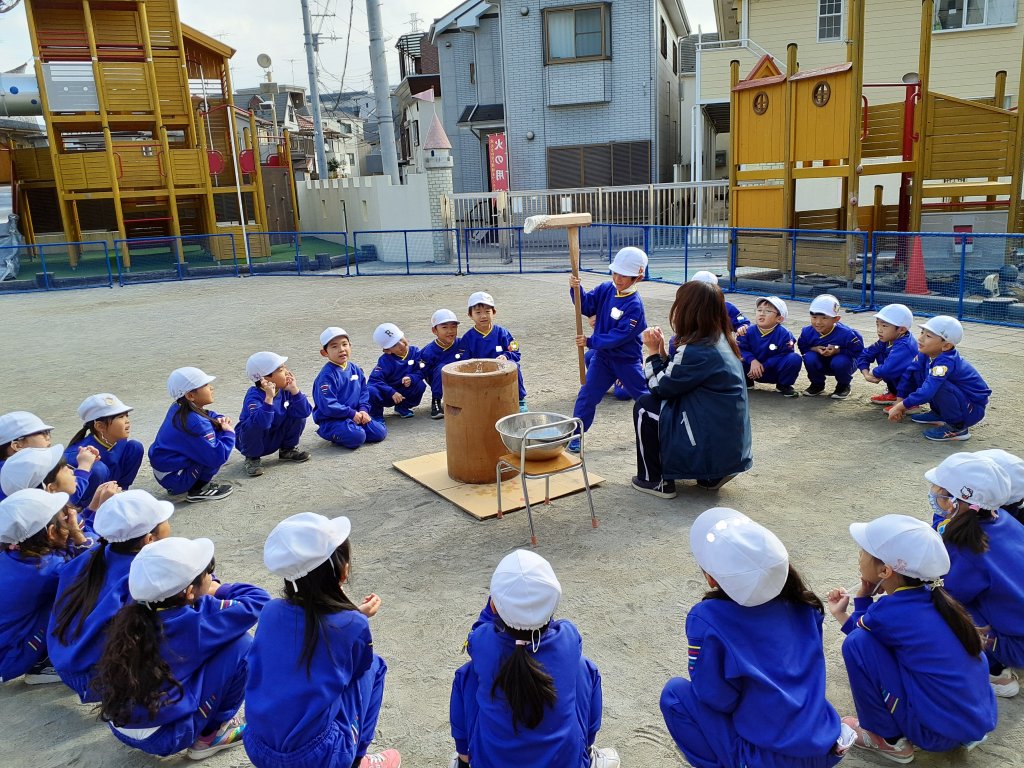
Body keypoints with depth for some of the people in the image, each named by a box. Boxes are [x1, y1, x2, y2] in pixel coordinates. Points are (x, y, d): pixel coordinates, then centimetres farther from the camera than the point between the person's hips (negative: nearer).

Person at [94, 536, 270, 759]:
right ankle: (213, 734, 6)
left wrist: (208, 589, 1)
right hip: (165, 737, -7)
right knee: (240, 644, -9)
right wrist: (218, 590, -1)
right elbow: (258, 600, -15)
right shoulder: (193, 623, -24)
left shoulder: (134, 613, -5)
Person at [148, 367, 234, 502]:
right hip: (174, 479, -9)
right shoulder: (195, 423, -26)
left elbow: (208, 415, 19)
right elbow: (216, 457, -27)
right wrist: (229, 434, -13)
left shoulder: (178, 409, 1)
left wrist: (219, 420, -3)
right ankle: (199, 490, -7)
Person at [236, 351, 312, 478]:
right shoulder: (254, 397, -30)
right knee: (255, 424, -36)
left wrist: (294, 390, -28)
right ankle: (252, 458, -7)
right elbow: (262, 422, -48)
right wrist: (269, 397, -51)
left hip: (275, 439, 5)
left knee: (298, 414, -13)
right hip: (252, 440, -5)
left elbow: (305, 412, -21)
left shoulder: (284, 390, -12)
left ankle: (287, 450, 10)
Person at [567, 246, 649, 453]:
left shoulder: (634, 305, -23)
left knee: (643, 395, 12)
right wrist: (576, 289, -22)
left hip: (627, 359, -4)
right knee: (587, 395, 0)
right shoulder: (606, 289, -4)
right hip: (602, 355, 5)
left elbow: (619, 336, -26)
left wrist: (590, 341, -26)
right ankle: (575, 435, 7)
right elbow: (586, 306, -4)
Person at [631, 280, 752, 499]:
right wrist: (662, 351, 4)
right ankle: (712, 475, 20)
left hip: (709, 446, -9)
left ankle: (655, 481, 10)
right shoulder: (720, 341, 6)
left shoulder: (696, 351, -22)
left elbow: (662, 388, -9)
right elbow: (676, 378, 12)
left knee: (644, 407, 1)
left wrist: (654, 352, 1)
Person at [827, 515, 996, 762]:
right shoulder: (930, 597, -1)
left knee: (858, 643, -16)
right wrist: (840, 613, 14)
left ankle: (887, 738, 3)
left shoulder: (888, 613, -23)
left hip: (941, 732, -8)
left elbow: (859, 631, 0)